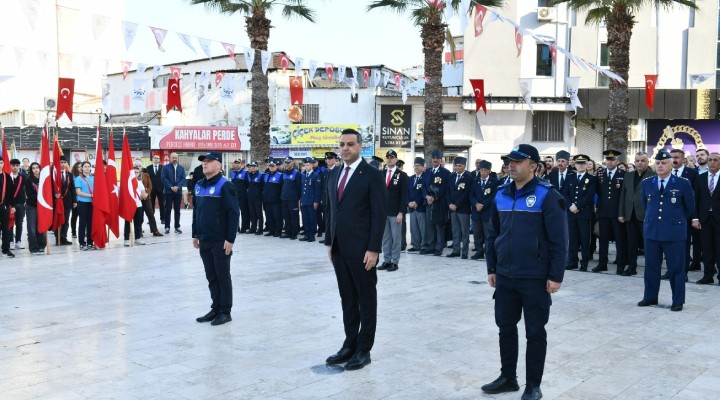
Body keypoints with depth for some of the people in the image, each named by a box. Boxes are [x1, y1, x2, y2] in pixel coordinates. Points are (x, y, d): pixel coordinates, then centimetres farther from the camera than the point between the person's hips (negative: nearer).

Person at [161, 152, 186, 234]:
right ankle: (167, 227, 4)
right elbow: (163, 178, -5)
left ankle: (177, 227, 10)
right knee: (168, 210, 0)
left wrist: (177, 187, -12)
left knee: (177, 210, 5)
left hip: (178, 191, 2)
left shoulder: (181, 168, 10)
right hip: (168, 191, -2)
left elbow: (183, 179, 3)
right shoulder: (166, 167, 3)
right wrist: (171, 187, -13)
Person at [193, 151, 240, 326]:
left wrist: (230, 239, -18)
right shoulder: (199, 185, 11)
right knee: (211, 277, 14)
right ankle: (216, 308, 24)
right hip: (204, 240, 7)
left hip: (220, 241, -7)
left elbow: (234, 213, -16)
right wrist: (195, 234, 16)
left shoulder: (225, 185, -13)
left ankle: (225, 312, 11)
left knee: (223, 276, 2)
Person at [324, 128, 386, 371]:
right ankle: (349, 345, 22)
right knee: (347, 299, 13)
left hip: (361, 249, -6)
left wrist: (373, 249, -17)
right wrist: (329, 242, 12)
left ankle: (364, 350, 12)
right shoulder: (334, 175, 12)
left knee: (366, 299, 5)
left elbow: (379, 215, -12)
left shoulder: (372, 175, -9)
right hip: (339, 248, 7)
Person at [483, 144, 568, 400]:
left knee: (535, 332, 6)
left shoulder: (547, 196, -11)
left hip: (535, 278, -5)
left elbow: (558, 240, -12)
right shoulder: (501, 195, 6)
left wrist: (556, 276, -14)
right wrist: (492, 269, 12)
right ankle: (508, 378, 29)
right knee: (506, 328, 14)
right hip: (505, 276, 5)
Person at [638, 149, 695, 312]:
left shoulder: (683, 184, -4)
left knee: (676, 268, 3)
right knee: (651, 266, 10)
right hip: (651, 231, 3)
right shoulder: (646, 184, 6)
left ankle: (678, 301, 13)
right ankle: (650, 297, 21)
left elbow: (690, 208, 7)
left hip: (674, 232, -3)